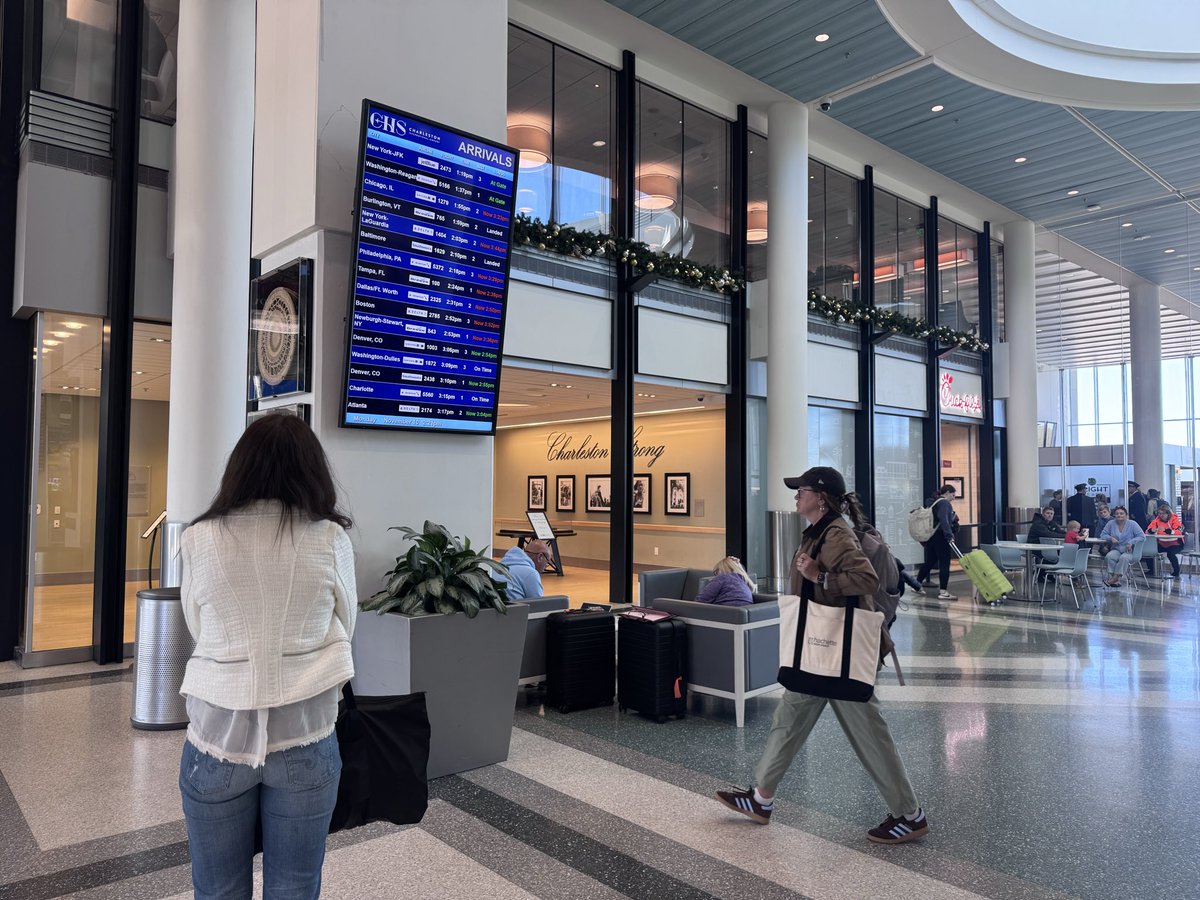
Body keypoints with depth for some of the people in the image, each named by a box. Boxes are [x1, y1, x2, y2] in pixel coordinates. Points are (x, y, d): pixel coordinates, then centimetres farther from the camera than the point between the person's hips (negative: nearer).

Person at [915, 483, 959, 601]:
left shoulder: (932, 501, 17)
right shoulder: (944, 503, -10)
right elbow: (943, 520, -25)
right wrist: (949, 535, -29)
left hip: (930, 535, 9)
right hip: (939, 536, -9)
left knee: (930, 561, 18)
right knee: (944, 563, -6)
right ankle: (943, 592, -9)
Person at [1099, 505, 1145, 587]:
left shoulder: (1132, 524, 0)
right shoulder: (1111, 523, 6)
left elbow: (1141, 536, -7)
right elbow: (1103, 534, 10)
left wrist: (1131, 542, -20)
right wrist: (1111, 538, -11)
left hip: (1130, 551, -2)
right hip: (1116, 550, 2)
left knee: (1124, 558, -37)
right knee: (1109, 556, -32)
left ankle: (1115, 577, -34)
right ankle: (1116, 580, -37)